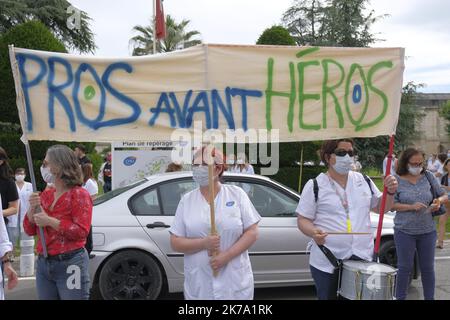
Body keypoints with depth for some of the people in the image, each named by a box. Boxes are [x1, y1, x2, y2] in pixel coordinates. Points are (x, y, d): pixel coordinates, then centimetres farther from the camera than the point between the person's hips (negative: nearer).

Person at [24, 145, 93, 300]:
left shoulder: (79, 194, -8)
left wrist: (49, 221, -20)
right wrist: (32, 209, -6)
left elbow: (82, 231, -18)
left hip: (70, 264, -6)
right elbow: (29, 230, 12)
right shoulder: (46, 194, 11)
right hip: (43, 264, 6)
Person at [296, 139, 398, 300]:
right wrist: (313, 232, -25)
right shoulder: (315, 186, -5)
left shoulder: (364, 181, 8)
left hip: (363, 258, 4)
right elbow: (303, 219, -4)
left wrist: (390, 192, -2)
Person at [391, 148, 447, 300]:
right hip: (404, 231, -3)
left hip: (428, 230, 3)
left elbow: (444, 195, 11)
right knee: (405, 268, 6)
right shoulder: (398, 180, -6)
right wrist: (411, 206, -20)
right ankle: (400, 297, 21)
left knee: (428, 268, 13)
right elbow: (391, 204, -8)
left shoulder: (428, 176, 3)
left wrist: (439, 200, -11)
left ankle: (429, 297, 27)